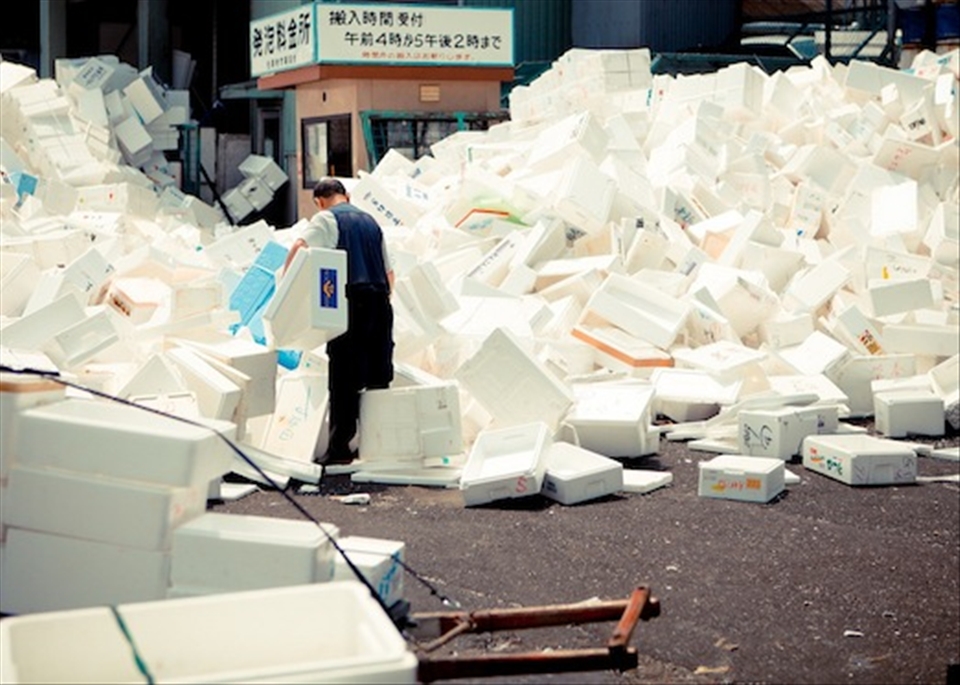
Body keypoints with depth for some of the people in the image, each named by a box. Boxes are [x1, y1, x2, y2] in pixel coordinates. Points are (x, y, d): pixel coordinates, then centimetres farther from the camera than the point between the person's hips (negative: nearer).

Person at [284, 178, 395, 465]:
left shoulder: (325, 219, 3)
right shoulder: (370, 221, 22)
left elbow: (300, 247, -16)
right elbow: (389, 272, 22)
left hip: (351, 301, -5)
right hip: (380, 301, 5)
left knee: (343, 378, -4)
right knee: (378, 375, 10)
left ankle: (340, 446, -6)